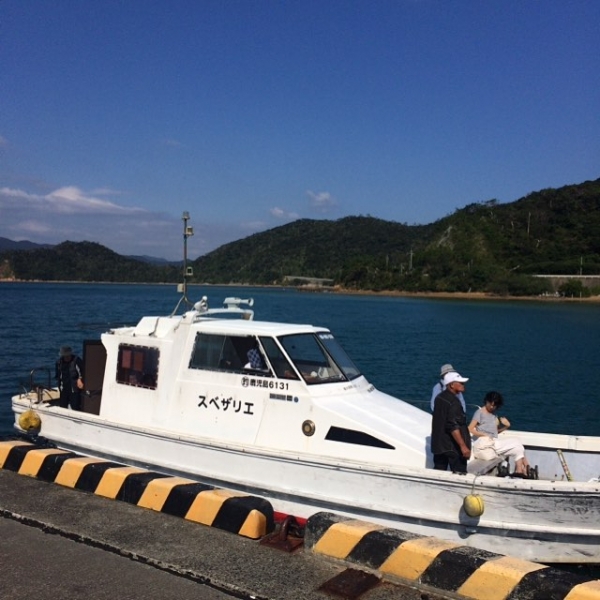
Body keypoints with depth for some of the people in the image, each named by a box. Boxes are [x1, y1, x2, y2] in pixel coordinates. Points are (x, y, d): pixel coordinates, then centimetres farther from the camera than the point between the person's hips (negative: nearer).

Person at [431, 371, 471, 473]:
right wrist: (463, 446, -24)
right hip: (453, 446, -9)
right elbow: (453, 426, -25)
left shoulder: (440, 397, 9)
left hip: (438, 444, 9)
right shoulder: (452, 401, -20)